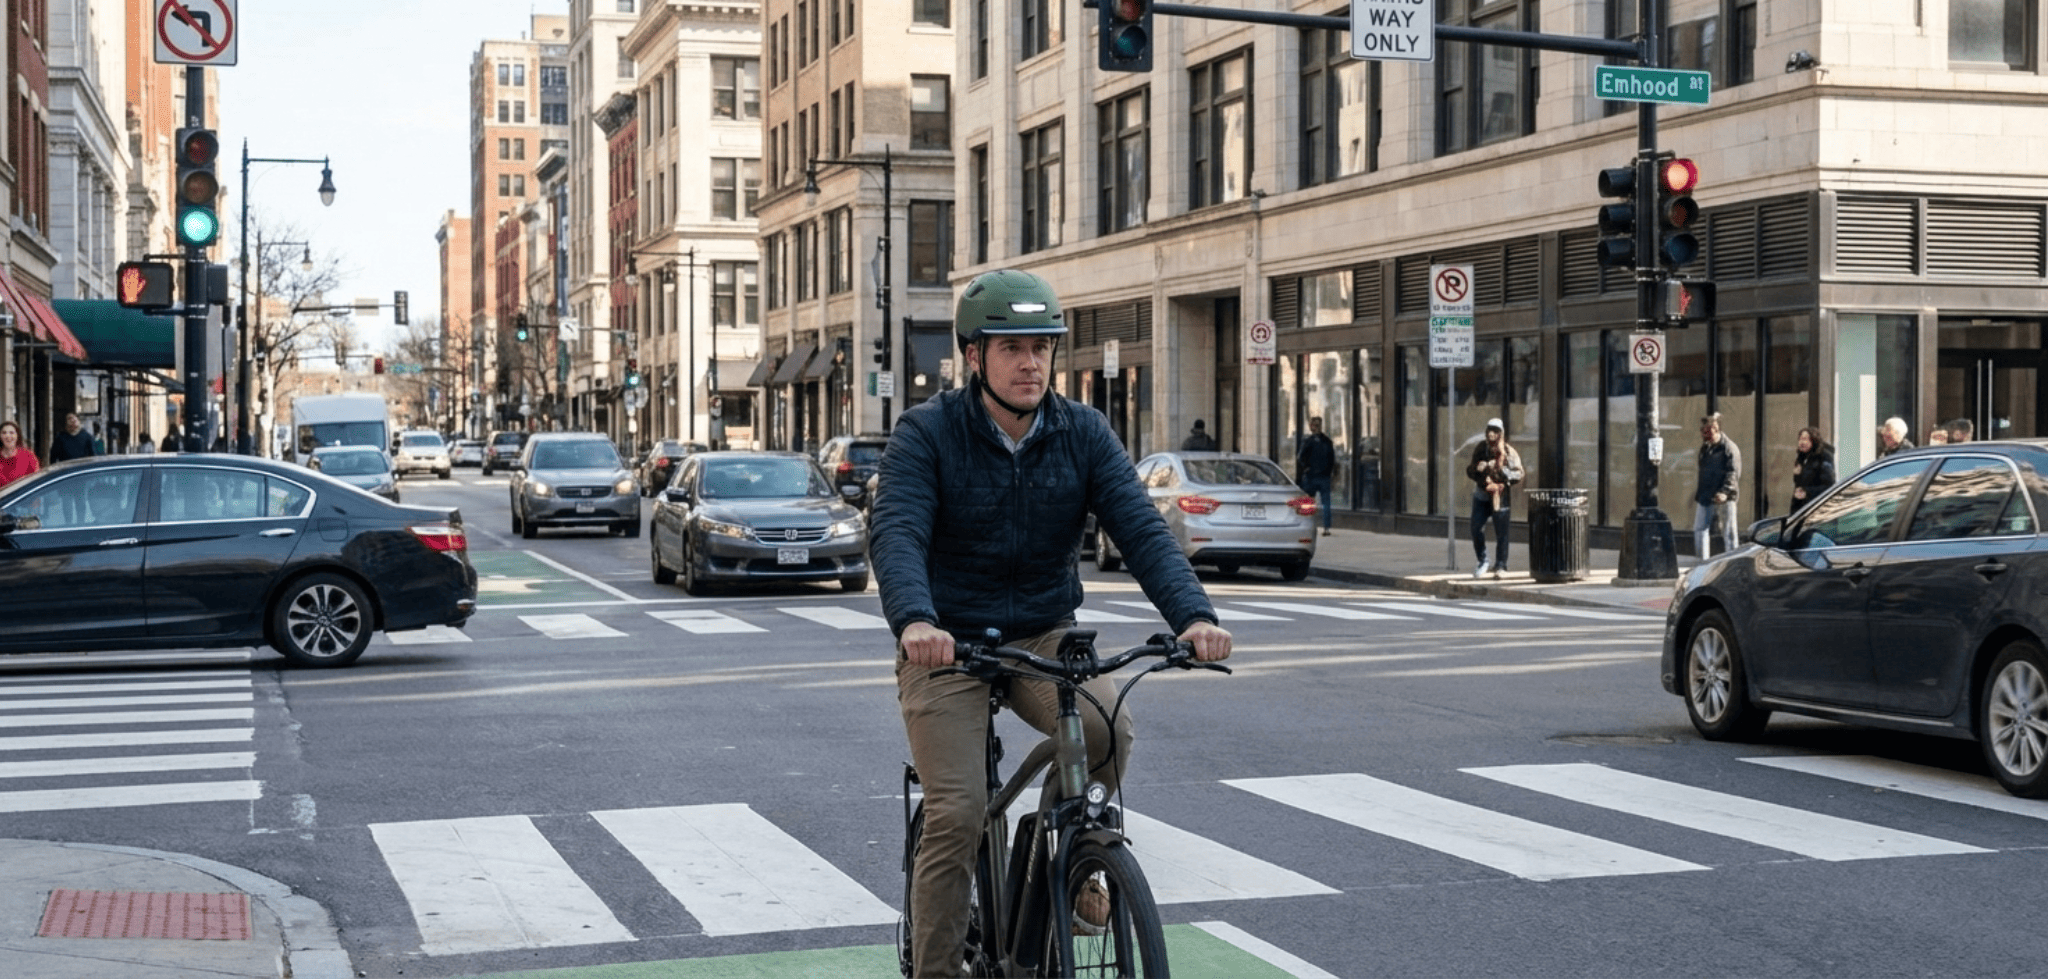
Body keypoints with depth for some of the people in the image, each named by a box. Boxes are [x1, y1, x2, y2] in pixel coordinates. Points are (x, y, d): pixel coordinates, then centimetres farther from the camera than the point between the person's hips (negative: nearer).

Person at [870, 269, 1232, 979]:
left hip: (1044, 637, 2)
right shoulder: (926, 433, -11)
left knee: (1107, 731, -26)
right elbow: (896, 535, -25)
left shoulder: (1083, 434, -3)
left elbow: (1141, 529, -13)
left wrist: (1193, 614, -32)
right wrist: (914, 620, -46)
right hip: (946, 645, -2)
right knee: (956, 815, -14)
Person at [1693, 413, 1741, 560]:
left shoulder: (1729, 448, -11)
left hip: (1724, 499, -8)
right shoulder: (1705, 448, 13)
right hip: (1706, 498, 8)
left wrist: (1725, 492, -28)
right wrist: (1699, 491, 16)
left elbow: (1733, 473, -18)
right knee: (1699, 529, 7)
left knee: (1728, 533, 0)